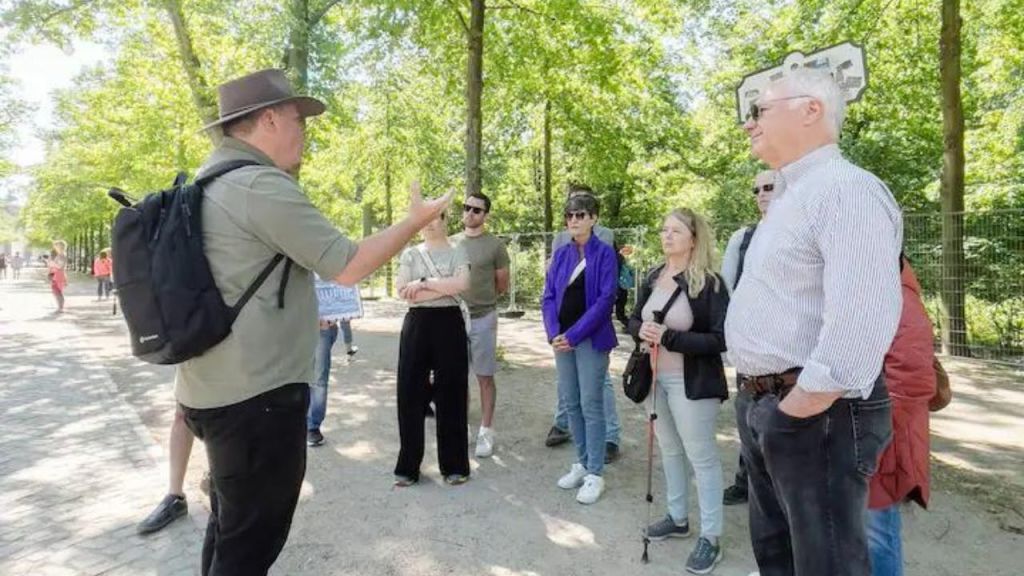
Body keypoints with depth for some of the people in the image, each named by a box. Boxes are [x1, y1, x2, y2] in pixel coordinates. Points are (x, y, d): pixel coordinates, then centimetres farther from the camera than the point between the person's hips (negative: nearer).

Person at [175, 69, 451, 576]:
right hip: (258, 397, -10)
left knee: (230, 529, 24)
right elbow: (348, 267, -17)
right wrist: (417, 218, -6)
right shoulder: (262, 185, -19)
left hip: (213, 391, 10)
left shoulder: (204, 185, 11)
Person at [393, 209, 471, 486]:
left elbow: (462, 284, -13)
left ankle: (454, 464, 15)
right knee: (411, 393, 3)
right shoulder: (410, 254, 10)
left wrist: (423, 283, -12)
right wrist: (444, 288, -11)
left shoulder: (458, 252, 5)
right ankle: (408, 465, 16)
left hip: (449, 324, -2)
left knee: (451, 392, 2)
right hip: (417, 324, 2)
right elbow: (402, 291, -5)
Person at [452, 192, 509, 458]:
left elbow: (502, 285, 2)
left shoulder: (495, 245, -6)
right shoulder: (452, 243, 6)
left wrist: (479, 300, 9)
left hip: (482, 318, -4)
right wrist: (470, 296, 5)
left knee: (485, 377, 4)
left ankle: (486, 432, 14)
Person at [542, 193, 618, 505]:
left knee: (591, 405, -1)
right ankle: (581, 463, 26)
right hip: (563, 338, 5)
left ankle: (595, 474, 10)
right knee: (570, 402, 11)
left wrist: (574, 335, -17)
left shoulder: (605, 253, -6)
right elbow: (549, 296, 7)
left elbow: (605, 299, -13)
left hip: (591, 339, -5)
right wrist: (554, 333, -9)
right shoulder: (561, 254, 9)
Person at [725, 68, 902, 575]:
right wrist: (762, 400, 16)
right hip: (761, 404, 10)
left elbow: (861, 318, -28)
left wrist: (800, 406, -23)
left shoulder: (848, 189, -16)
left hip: (815, 414, -10)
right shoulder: (788, 199, 16)